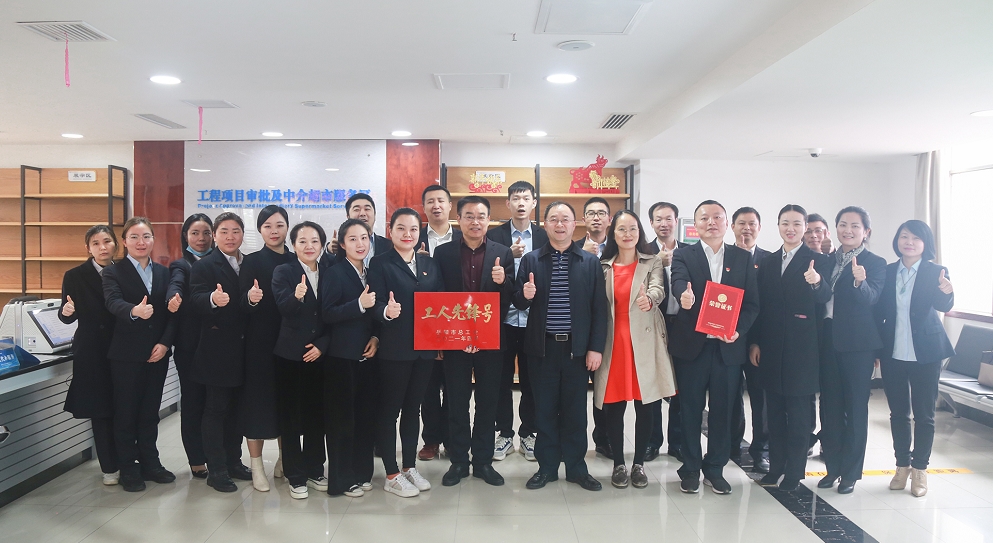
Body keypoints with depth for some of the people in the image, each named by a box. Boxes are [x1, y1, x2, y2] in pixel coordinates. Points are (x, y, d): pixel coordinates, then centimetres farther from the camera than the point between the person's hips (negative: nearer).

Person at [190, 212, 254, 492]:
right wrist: (213, 299, -39)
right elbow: (196, 299, -21)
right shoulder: (203, 266, -5)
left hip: (243, 348, 5)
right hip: (217, 350, -5)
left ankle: (233, 461, 25)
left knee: (236, 407, 13)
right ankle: (216, 470, 9)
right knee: (215, 409, 2)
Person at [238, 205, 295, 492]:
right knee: (258, 398, 2)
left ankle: (284, 461, 25)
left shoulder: (297, 261, 8)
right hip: (260, 342, -3)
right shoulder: (252, 262, -1)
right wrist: (250, 298, -28)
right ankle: (257, 466, 13)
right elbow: (241, 304, -8)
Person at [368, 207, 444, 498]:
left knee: (413, 408, 14)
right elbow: (376, 305, -12)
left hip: (425, 349, 5)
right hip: (394, 350, -5)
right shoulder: (380, 263, -4)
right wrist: (387, 311, -34)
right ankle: (392, 476, 14)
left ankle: (410, 467, 27)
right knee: (389, 410, 4)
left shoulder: (430, 264, 11)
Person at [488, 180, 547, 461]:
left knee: (531, 380, 10)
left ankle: (528, 434, 24)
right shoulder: (494, 235, 1)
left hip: (533, 320, 0)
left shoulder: (544, 236, 3)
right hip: (503, 319, 0)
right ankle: (504, 434, 22)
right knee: (502, 379, 9)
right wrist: (510, 255, -19)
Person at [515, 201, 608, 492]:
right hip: (542, 348, 0)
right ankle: (547, 466, 21)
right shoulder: (531, 260, 4)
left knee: (575, 410, 8)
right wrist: (525, 295, -19)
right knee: (544, 409, 8)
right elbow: (519, 303, 4)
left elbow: (599, 307, 0)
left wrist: (596, 347, -6)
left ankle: (576, 468, 22)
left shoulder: (591, 261, 3)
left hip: (577, 348, 0)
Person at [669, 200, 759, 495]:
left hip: (728, 346, 2)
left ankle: (715, 469, 23)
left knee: (722, 410, 8)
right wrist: (685, 296, -42)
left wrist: (738, 329, -13)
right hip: (692, 345, -2)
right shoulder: (683, 255, 2)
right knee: (690, 410, 6)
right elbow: (679, 282, -19)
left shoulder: (743, 258, 8)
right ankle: (690, 468, 20)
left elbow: (752, 302, 4)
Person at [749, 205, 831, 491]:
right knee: (774, 410, 12)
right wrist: (754, 342, 5)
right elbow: (759, 304, 10)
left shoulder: (815, 260, -3)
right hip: (771, 347, 4)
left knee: (798, 412, 3)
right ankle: (776, 466, 22)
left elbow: (824, 298, -18)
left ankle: (795, 471, 13)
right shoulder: (768, 262, 10)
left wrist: (817, 282, -40)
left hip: (801, 347, -4)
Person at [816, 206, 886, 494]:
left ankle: (851, 472, 16)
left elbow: (870, 298, -21)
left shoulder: (875, 264, -3)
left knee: (855, 407, 4)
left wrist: (860, 281, -38)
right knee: (829, 405, 10)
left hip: (857, 343, -4)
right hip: (828, 339, 5)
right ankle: (833, 466, 23)